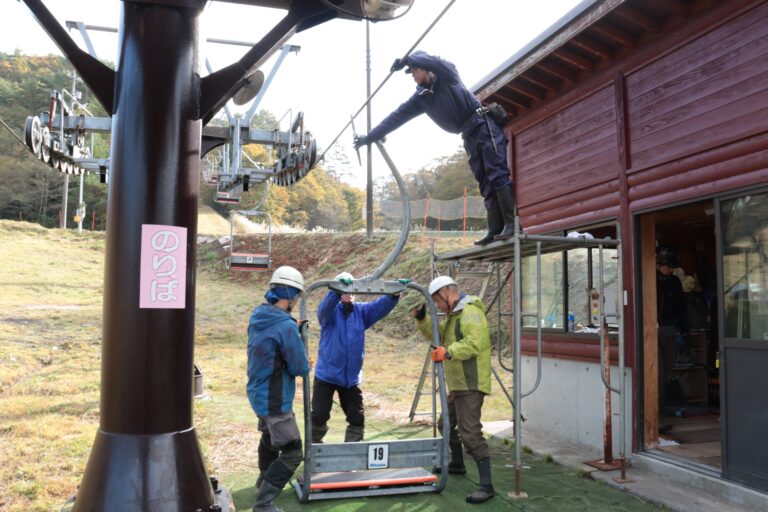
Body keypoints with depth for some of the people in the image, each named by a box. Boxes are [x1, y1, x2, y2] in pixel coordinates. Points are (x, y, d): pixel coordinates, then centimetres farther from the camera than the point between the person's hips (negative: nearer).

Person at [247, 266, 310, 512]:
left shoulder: (257, 317, 0)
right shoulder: (286, 326, -26)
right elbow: (300, 368, -20)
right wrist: (306, 363, 2)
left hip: (259, 393, 9)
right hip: (275, 400, -9)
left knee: (270, 437, 31)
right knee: (292, 453, -2)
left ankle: (264, 479, 51)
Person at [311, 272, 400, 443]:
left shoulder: (362, 311, 5)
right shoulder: (330, 311, -6)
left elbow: (381, 306, -10)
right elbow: (325, 307, -30)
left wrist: (394, 294, -30)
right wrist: (337, 289, -49)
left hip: (351, 377, 4)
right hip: (326, 375, -3)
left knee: (357, 418, 9)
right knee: (319, 416, 2)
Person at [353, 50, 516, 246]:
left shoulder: (446, 75, 0)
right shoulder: (421, 98, 14)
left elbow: (434, 61, -24)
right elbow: (397, 117, 11)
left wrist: (406, 60, -20)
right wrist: (370, 137, 9)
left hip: (484, 127, -7)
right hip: (469, 136, 7)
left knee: (497, 174, -16)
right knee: (486, 184, 0)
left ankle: (511, 223, -20)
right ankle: (495, 230, -4)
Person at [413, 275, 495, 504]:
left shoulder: (471, 312, -16)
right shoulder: (455, 314, 17)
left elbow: (474, 343, -30)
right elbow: (436, 333, 21)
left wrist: (449, 352, -41)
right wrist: (422, 319, 5)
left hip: (470, 385, -11)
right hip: (457, 384, 11)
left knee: (470, 433, -15)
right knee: (447, 425, 25)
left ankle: (486, 485, -12)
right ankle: (457, 463, 44)